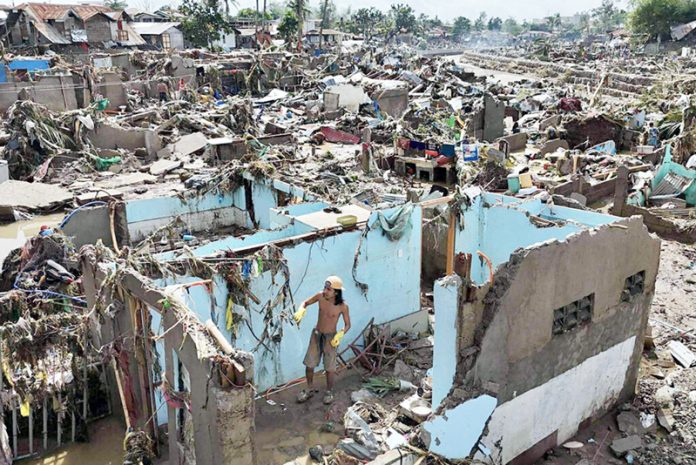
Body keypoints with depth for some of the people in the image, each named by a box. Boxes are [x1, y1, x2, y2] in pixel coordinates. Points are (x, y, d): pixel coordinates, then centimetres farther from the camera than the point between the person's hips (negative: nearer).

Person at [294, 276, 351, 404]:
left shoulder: (343, 306, -20)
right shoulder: (320, 296, -13)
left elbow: (347, 325, -8)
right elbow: (305, 303, 2)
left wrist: (340, 335, -27)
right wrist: (301, 310, -21)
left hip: (330, 337, -3)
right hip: (316, 334, 3)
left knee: (329, 368, 4)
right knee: (309, 364, 11)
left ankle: (329, 392, 29)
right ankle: (310, 390, 33)